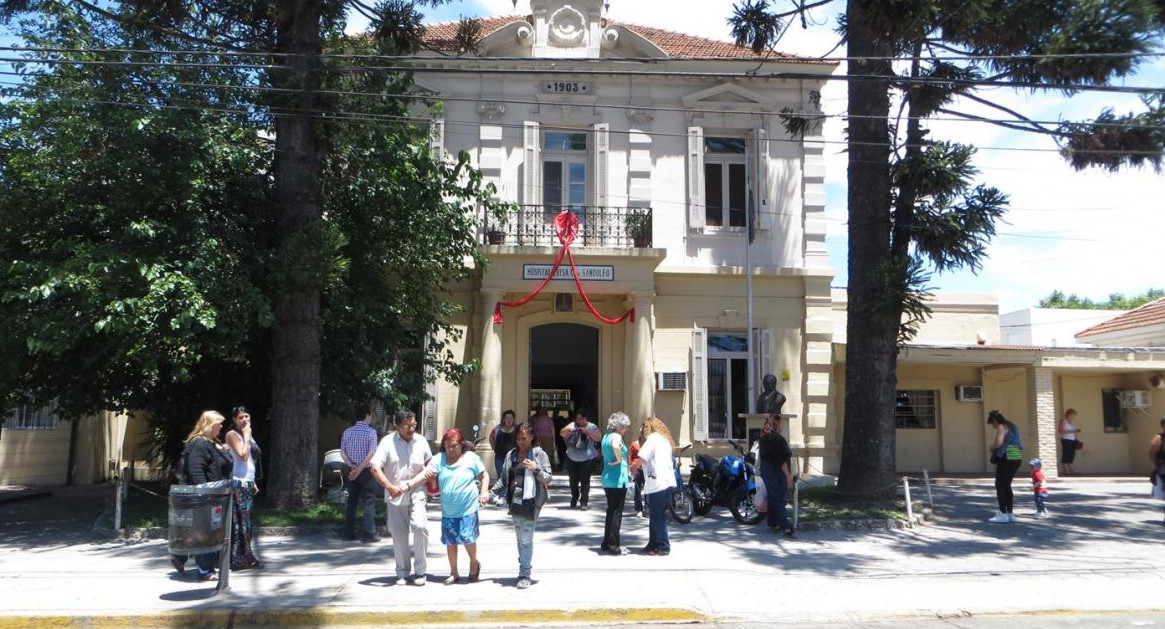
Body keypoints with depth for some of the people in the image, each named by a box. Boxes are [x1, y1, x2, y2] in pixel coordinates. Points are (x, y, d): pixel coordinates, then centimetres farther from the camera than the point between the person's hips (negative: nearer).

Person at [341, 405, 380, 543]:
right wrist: (360, 468, -17)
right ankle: (369, 535, -3)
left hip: (352, 471, 5)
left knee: (352, 501, 12)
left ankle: (348, 533, 14)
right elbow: (371, 453, -18)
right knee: (369, 502, -1)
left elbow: (342, 452, 2)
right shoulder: (371, 431, -9)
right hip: (366, 470, -5)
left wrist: (352, 466, -7)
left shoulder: (347, 432, 7)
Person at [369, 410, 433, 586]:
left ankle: (419, 570, -4)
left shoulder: (421, 441, 2)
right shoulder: (388, 442, -7)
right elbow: (375, 468, -14)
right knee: (399, 534, 5)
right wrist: (390, 487, -23)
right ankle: (403, 573, 21)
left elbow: (429, 462, 21)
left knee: (419, 526, -18)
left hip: (416, 492, 1)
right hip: (395, 495, 0)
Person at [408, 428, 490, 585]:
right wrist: (408, 485, -23)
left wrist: (484, 492, -11)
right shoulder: (439, 459, 1)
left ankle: (474, 563, 23)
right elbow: (425, 474, -10)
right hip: (448, 511, 3)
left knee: (467, 538, -7)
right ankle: (453, 573, 26)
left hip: (468, 509, -3)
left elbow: (484, 476, 5)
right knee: (450, 541, 8)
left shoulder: (471, 458, -2)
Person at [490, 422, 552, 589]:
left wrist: (536, 468, -19)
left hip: (531, 503, -5)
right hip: (515, 502, 5)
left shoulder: (539, 454, -2)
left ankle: (524, 574, -1)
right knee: (520, 538, 12)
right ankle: (524, 568, 23)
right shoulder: (511, 455, 10)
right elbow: (504, 479, 14)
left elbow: (547, 478, -3)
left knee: (526, 539, -6)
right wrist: (491, 493, 5)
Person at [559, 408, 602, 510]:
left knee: (585, 481, -6)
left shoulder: (592, 427, -2)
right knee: (573, 481, 12)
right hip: (572, 459, 3)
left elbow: (598, 438, -13)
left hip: (587, 459, -3)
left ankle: (584, 502, 3)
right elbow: (561, 433, 0)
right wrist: (568, 430, -20)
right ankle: (574, 500, 31)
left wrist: (587, 432, -22)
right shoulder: (572, 425, 4)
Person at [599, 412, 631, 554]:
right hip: (618, 479, -9)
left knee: (611, 511, 17)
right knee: (617, 512, -1)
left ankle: (606, 543, 22)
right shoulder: (616, 436, -14)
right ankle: (613, 546, 2)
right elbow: (616, 447, -36)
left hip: (607, 478, 9)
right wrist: (619, 459, -21)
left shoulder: (606, 436, 13)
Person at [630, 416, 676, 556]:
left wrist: (635, 465, 3)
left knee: (657, 516, -1)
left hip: (657, 483, -9)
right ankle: (653, 544, 21)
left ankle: (663, 547, 2)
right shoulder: (665, 439, 19)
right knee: (656, 515, 15)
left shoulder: (653, 438, -7)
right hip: (667, 482, 9)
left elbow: (642, 458, -16)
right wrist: (642, 465, 16)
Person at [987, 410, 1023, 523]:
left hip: (1006, 459, -9)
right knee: (1007, 485, 15)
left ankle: (1003, 514, -4)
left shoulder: (1001, 427, -8)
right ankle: (1010, 513, 17)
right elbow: (1018, 444, 23)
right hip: (1016, 458, 9)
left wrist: (992, 447, -2)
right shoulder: (1012, 427, 20)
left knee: (1000, 485, -2)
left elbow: (998, 443, -21)